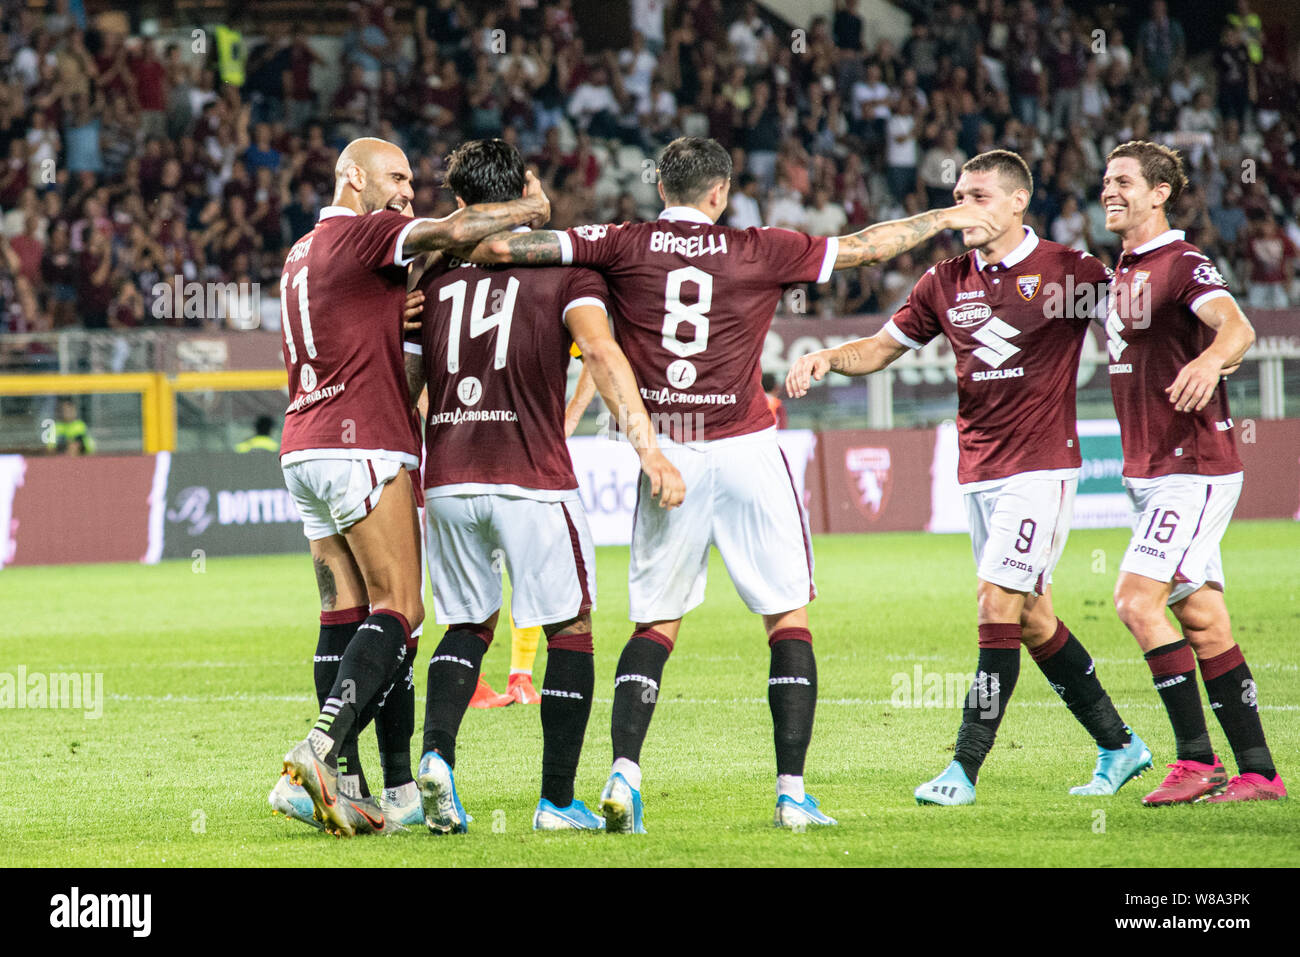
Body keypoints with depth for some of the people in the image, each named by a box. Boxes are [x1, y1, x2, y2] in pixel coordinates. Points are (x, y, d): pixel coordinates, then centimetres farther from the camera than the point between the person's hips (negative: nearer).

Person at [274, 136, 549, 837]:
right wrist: (532, 211, -3)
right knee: (397, 612, -10)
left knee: (343, 618, 6)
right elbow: (450, 230, -17)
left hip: (304, 452, 9)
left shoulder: (302, 254, 24)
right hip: (363, 449, -9)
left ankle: (338, 780, 0)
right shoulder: (360, 233, -5)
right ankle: (323, 746, -24)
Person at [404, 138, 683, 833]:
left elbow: (404, 385, 13)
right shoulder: (565, 264, 0)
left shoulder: (435, 274, 11)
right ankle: (557, 801, 4)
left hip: (448, 480, 4)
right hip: (533, 481, -4)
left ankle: (436, 753, -4)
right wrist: (650, 448, -21)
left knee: (467, 626, 19)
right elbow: (601, 351, -16)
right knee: (571, 631, 8)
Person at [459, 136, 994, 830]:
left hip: (665, 456, 1)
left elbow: (504, 245, -9)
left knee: (654, 628, 10)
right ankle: (792, 792, -1)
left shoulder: (622, 247, 0)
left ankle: (623, 773, -8)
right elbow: (866, 247, 12)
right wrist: (944, 218, 25)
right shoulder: (761, 251, 1)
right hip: (745, 452, -1)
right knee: (789, 622, 6)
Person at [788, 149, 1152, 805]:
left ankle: (965, 769, -12)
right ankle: (1117, 745, 23)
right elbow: (882, 347, 17)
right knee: (1030, 619, 9)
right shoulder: (947, 282, 9)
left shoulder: (1067, 271, -6)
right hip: (978, 472, 6)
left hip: (1041, 465, -6)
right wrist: (827, 357, -2)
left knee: (999, 601, -14)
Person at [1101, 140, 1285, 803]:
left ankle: (1196, 760, -12)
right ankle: (1257, 770, 9)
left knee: (1137, 600, -16)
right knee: (1204, 625, 7)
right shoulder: (1124, 272, 15)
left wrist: (1209, 361, -51)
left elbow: (1237, 328, -33)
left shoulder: (1182, 264, -13)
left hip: (1194, 469, -9)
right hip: (1148, 472, 9)